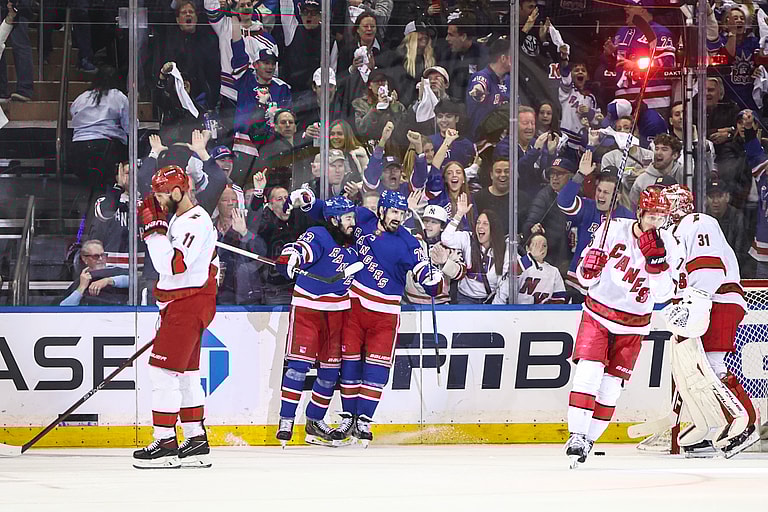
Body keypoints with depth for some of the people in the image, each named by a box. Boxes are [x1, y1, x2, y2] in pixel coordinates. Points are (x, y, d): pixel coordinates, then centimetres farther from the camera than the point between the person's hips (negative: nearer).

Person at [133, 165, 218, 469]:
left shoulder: (195, 222, -18)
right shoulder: (181, 219, 16)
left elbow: (173, 265, -29)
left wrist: (153, 229, -23)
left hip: (189, 304, -11)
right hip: (182, 304, 11)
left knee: (163, 370, -11)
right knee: (185, 373, 13)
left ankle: (165, 443, -11)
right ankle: (196, 442, 16)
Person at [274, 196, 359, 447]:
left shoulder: (353, 242, 9)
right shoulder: (319, 236, -12)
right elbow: (302, 248, -30)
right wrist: (292, 257, -53)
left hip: (337, 311, 7)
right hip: (307, 306, -6)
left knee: (331, 369, 7)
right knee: (299, 364, -11)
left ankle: (315, 421, 17)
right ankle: (286, 421, -9)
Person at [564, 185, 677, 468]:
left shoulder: (667, 244, -6)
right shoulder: (614, 229, -10)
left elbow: (662, 293, -13)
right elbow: (585, 278, -4)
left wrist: (656, 260, -26)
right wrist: (590, 267, -27)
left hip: (633, 325, 1)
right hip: (598, 313, -1)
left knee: (611, 385, 0)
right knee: (588, 372, -17)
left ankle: (588, 439, 12)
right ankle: (577, 435, -15)